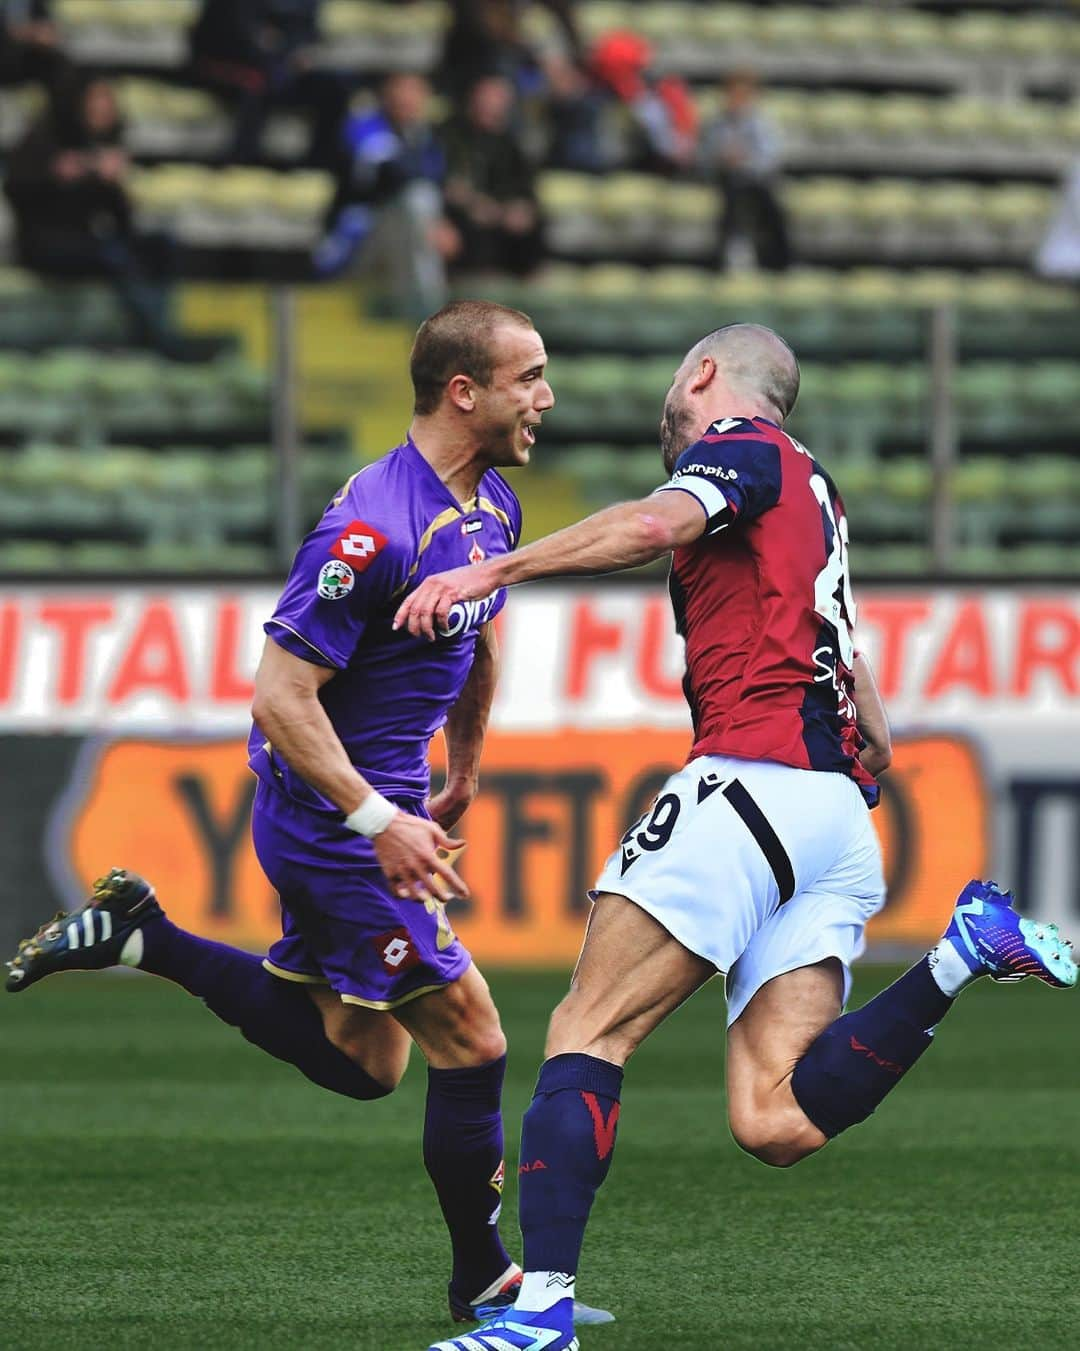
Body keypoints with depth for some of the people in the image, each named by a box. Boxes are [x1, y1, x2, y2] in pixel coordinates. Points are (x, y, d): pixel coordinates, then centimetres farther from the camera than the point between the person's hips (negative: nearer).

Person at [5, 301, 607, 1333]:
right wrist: (378, 821, -26)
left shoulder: (493, 509, 4)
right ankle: (485, 1283, 10)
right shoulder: (374, 528, -26)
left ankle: (138, 937, 23)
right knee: (470, 1044, -5)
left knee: (358, 1063, 18)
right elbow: (281, 695, -25)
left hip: (379, 804, 10)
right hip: (333, 814, -10)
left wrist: (464, 772, 30)